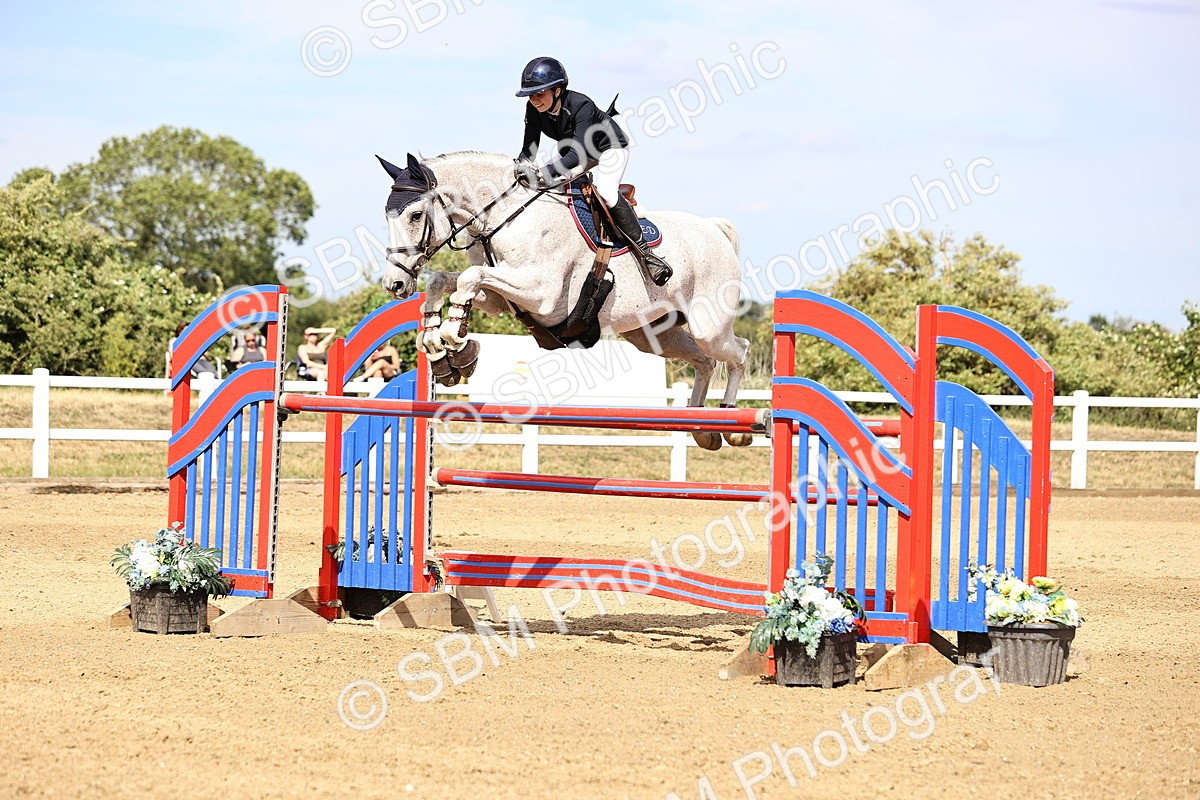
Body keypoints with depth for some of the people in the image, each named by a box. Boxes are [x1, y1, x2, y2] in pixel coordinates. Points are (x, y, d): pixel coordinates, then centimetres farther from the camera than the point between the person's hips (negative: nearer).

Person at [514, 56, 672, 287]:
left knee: (605, 192, -31)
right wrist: (523, 165, -37)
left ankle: (643, 252, -25)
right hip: (572, 151, 8)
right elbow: (529, 148, -13)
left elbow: (578, 153, -44)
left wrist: (544, 173, -56)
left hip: (610, 148, -8)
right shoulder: (534, 110, -18)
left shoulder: (581, 105, -36)